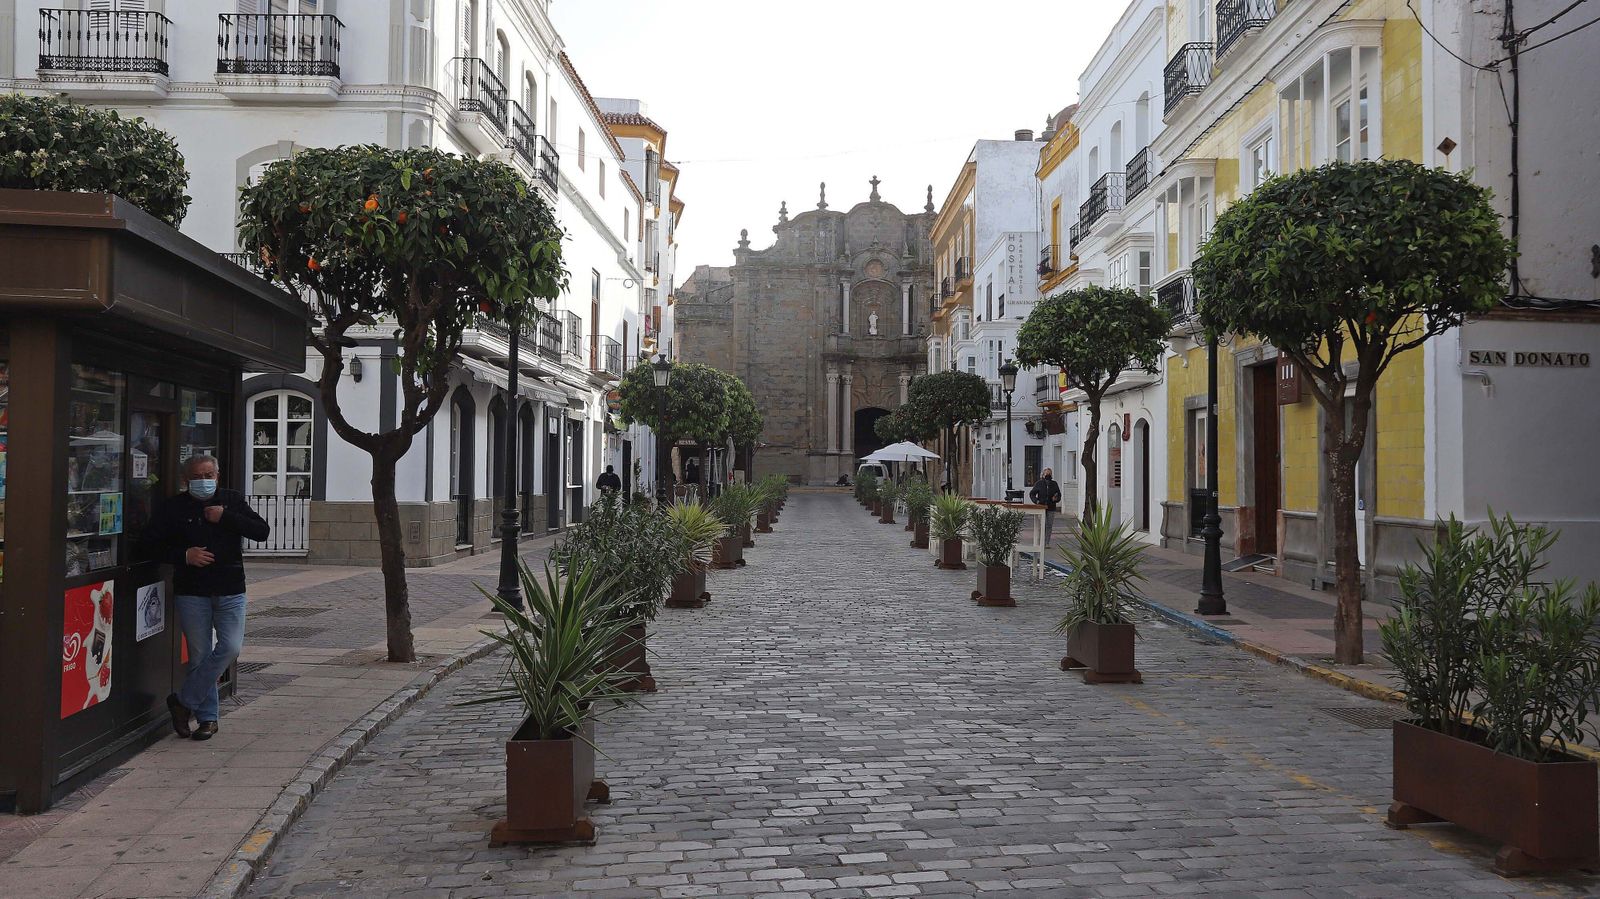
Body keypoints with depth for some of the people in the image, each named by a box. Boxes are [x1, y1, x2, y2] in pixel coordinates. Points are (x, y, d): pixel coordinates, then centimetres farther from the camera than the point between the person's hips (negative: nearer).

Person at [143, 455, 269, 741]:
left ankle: (184, 701, 5)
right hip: (191, 592, -1)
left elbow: (262, 531, -3)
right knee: (199, 655, 3)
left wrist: (225, 518, -13)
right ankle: (207, 717, 15)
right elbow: (151, 544, 2)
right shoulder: (174, 507, 3)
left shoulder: (233, 501, 6)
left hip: (230, 591, 1)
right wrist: (184, 555, -13)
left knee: (230, 648, -11)